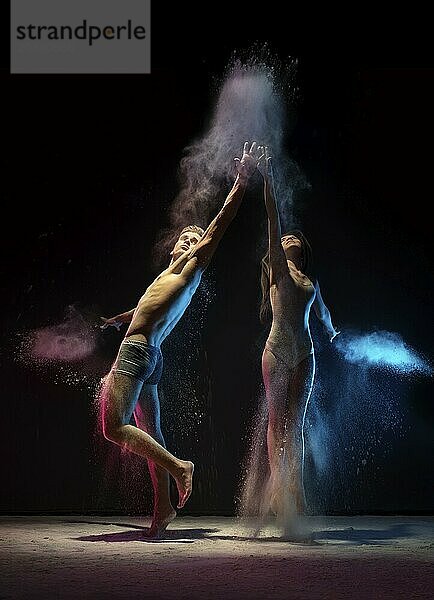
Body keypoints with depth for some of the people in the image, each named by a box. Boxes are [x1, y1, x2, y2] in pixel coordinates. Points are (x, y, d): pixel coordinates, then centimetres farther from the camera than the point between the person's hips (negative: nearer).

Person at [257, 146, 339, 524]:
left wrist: (332, 331, 48)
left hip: (304, 356, 3)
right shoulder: (277, 266, 6)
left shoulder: (311, 282, 16)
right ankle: (277, 483, 1)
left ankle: (295, 489, -2)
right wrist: (268, 178, -6)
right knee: (277, 421, -1)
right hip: (276, 352, -3)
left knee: (295, 424, 1)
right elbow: (274, 218, -1)